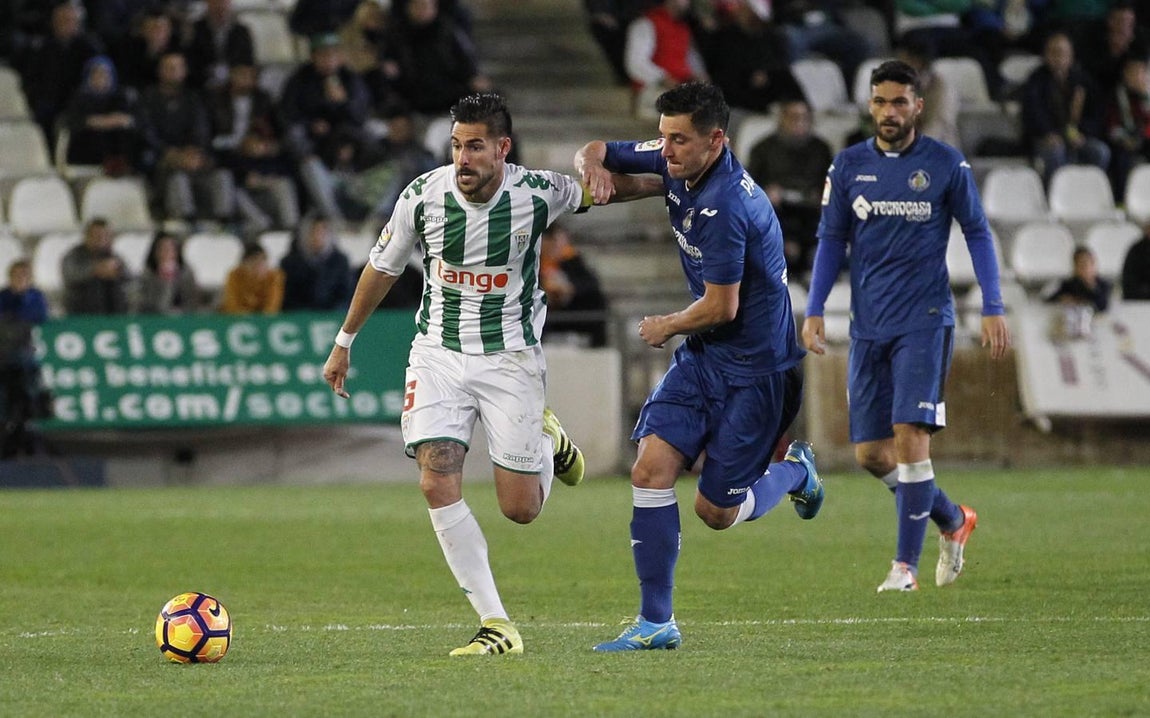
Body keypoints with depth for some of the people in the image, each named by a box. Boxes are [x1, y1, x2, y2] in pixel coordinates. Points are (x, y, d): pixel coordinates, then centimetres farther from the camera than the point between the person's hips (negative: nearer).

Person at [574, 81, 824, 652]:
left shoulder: (725, 205, -27)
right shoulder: (676, 165, -1)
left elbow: (720, 307, -23)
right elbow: (595, 151, 13)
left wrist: (667, 327, -4)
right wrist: (594, 169, -12)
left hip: (754, 367, -8)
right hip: (701, 356, 8)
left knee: (716, 512, 0)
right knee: (651, 468, -9)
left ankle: (795, 472, 31)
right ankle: (656, 622, -4)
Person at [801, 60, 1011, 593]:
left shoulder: (945, 165, -2)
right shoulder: (848, 166, 6)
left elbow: (977, 233, 4)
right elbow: (832, 240, 11)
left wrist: (993, 308, -2)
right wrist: (814, 310, 2)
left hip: (924, 323, -4)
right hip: (868, 327, 4)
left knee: (910, 436, -16)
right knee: (870, 452, 3)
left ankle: (905, 564, -9)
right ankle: (953, 520, 26)